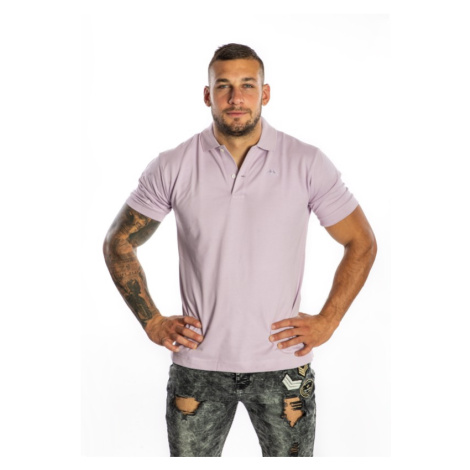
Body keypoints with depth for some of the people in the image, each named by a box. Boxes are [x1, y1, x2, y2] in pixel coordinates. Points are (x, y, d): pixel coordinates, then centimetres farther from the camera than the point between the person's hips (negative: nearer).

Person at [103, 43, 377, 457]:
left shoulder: (307, 163, -5)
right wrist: (152, 322, 0)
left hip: (283, 362, 0)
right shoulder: (172, 167, -3)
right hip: (197, 364, 1)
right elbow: (118, 243, 7)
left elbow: (362, 243, 4)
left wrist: (327, 321, -3)